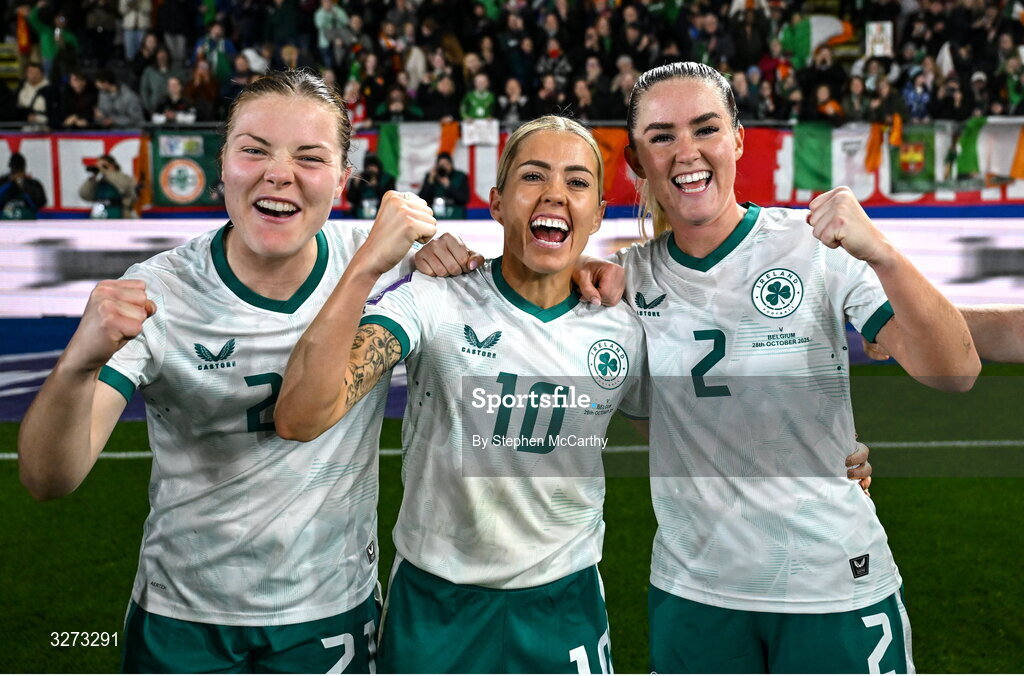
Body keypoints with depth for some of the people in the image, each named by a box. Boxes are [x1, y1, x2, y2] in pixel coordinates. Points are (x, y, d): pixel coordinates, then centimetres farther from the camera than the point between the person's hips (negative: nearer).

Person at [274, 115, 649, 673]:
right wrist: (367, 266, -37)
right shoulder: (433, 301, -14)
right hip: (434, 605, -1)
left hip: (564, 606, 2)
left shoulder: (622, 331, -5)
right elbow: (300, 419, -29)